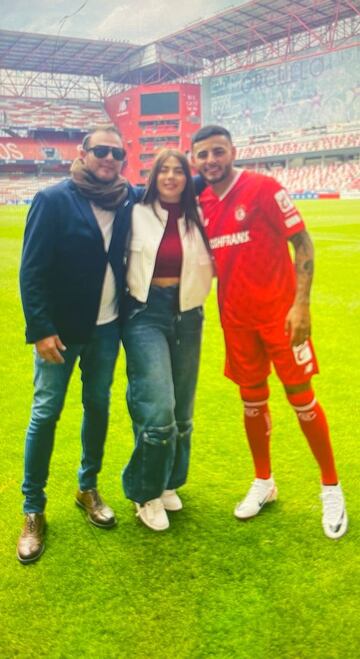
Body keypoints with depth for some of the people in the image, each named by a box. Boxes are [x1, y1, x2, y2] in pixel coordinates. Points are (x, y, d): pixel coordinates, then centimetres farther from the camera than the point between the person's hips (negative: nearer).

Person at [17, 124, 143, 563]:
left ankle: (88, 488, 31)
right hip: (61, 327, -4)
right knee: (46, 414, 1)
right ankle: (33, 511, 15)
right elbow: (32, 270, -12)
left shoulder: (128, 200, 2)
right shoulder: (53, 200, -10)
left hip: (107, 326, 4)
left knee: (98, 405, 13)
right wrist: (40, 328, -16)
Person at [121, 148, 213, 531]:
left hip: (187, 314, 4)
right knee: (158, 410, -13)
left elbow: (209, 266, 14)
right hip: (146, 313, -3)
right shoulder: (137, 214, -1)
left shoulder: (196, 219, 6)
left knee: (182, 409, 10)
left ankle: (169, 483, 32)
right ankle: (146, 492, 9)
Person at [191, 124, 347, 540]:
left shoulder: (264, 189, -12)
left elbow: (302, 244, -14)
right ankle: (263, 483, 29)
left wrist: (301, 304, -21)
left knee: (301, 398, 2)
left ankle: (332, 488, 18)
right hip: (235, 315, 5)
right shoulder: (202, 204, 4)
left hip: (279, 311, -5)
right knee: (252, 400, 12)